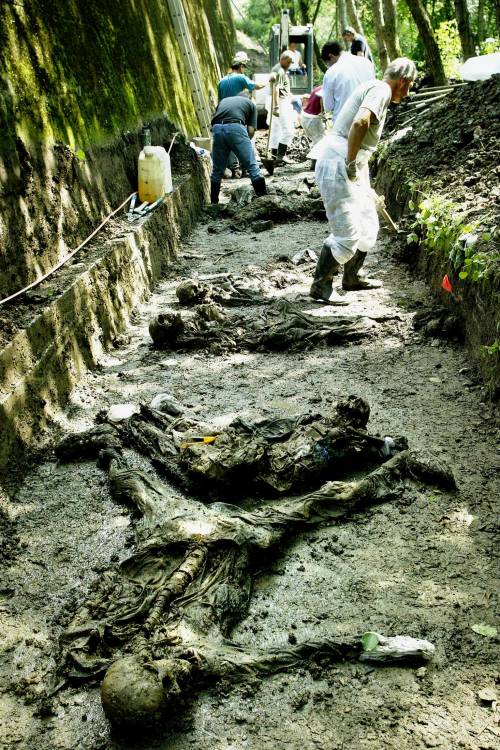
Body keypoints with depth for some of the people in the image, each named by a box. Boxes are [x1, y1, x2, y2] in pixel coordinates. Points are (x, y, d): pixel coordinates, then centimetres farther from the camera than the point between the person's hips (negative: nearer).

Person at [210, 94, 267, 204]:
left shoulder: (224, 100, 35)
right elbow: (251, 130, 12)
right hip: (236, 128, -3)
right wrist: (245, 144, 27)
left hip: (217, 128, 3)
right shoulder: (250, 103, 25)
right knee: (252, 166, 3)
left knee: (217, 170, 15)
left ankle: (213, 203, 22)